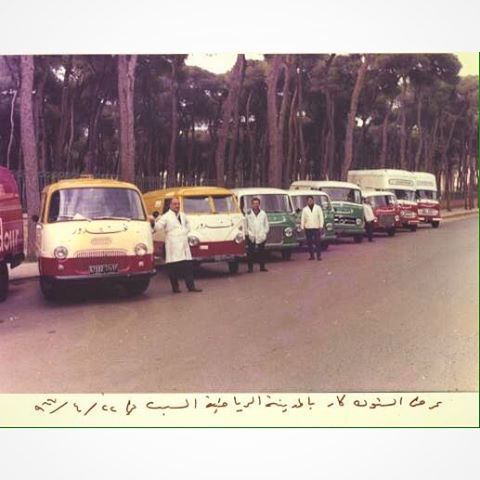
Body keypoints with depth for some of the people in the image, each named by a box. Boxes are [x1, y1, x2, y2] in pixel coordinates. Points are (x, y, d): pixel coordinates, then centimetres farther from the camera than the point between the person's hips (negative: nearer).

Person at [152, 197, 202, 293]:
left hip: (184, 245, 6)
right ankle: (175, 287, 5)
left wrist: (185, 232, 13)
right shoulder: (166, 217, -3)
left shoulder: (183, 215, 17)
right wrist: (154, 222, -36)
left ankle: (191, 286, 9)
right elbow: (158, 227, -16)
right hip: (173, 247, -6)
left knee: (188, 266, 5)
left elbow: (187, 226, 31)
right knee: (174, 267, -4)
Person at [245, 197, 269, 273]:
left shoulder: (263, 213, 10)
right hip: (251, 238, -2)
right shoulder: (248, 214, 3)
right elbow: (245, 226, 4)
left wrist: (264, 233, 1)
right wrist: (249, 233, -8)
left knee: (262, 253, 5)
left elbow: (267, 226, 13)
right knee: (250, 254, -3)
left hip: (261, 238, 2)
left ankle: (262, 267, 14)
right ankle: (250, 268, 4)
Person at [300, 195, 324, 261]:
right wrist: (302, 227, 2)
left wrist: (321, 226, -4)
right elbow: (302, 219, 9)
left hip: (316, 228, -2)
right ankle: (312, 255, 10)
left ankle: (319, 255, -3)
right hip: (308, 228, 2)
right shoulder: (305, 209, 11)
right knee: (309, 243, 2)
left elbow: (321, 217, 4)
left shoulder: (318, 208, 8)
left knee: (317, 242, -6)